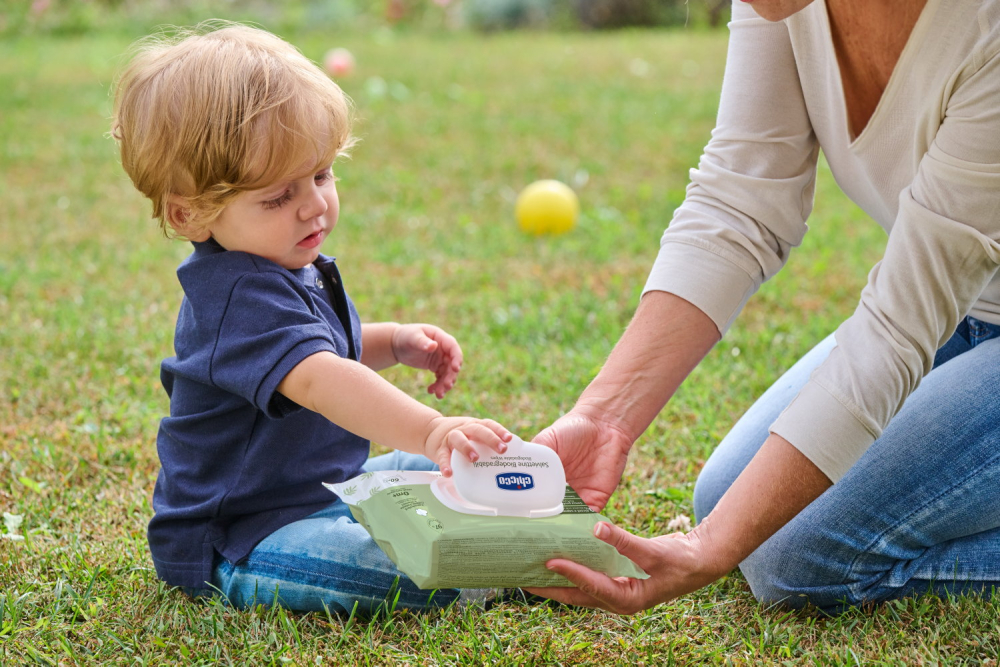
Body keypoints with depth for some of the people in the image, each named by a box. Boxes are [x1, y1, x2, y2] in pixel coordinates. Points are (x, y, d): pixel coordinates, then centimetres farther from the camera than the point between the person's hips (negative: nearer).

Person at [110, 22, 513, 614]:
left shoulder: (291, 267, 6)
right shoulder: (240, 298, -29)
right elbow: (319, 381, -46)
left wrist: (397, 343, 9)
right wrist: (430, 432, -58)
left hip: (322, 488, 11)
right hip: (236, 543, -11)